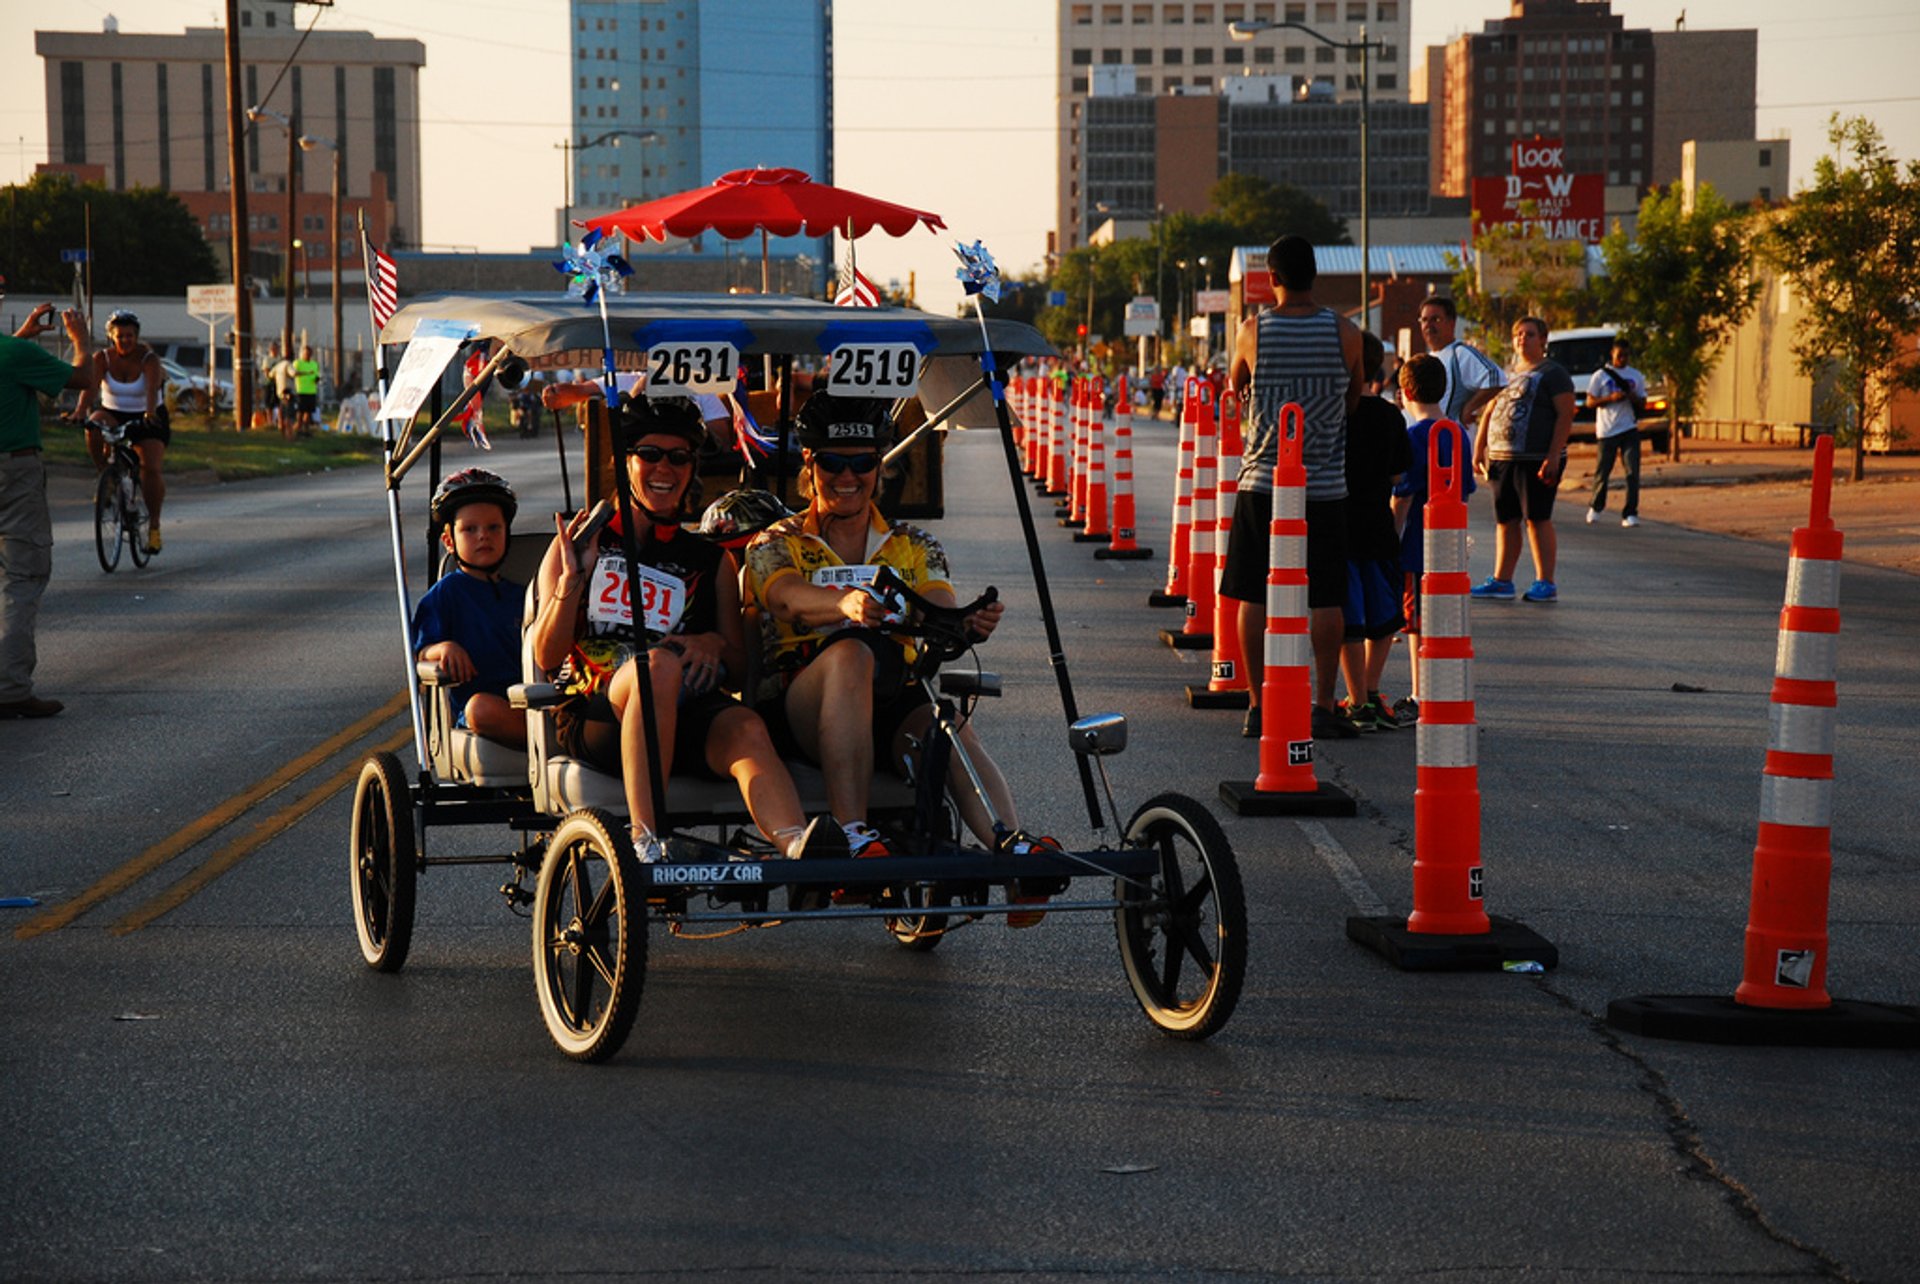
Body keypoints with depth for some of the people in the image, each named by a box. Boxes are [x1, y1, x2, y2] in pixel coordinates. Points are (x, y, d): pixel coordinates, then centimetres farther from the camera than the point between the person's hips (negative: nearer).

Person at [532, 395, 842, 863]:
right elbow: (547, 656, 6)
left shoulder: (711, 561, 22)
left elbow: (740, 662, 19)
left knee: (745, 727, -34)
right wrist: (572, 580, -9)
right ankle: (645, 841, -43)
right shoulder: (581, 545, 16)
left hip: (682, 719, 2)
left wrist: (715, 644, -4)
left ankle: (796, 845, -62)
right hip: (593, 715, -2)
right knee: (659, 662, -36)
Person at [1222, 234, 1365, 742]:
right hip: (1325, 486, 0)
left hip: (1262, 482, 0)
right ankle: (1324, 706, 5)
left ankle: (1258, 707, 7)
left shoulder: (1253, 330, -4)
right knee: (1325, 600, 5)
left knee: (1254, 599, 6)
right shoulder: (1344, 332, -3)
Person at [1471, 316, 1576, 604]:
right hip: (1501, 458, 7)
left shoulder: (1553, 373, -2)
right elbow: (1489, 412, 24)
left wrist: (1553, 456, -19)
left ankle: (1545, 583, -2)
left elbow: (1565, 415, -10)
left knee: (1538, 518, -6)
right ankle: (1501, 581, 12)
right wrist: (1479, 448, 14)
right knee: (1505, 520, 8)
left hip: (1536, 460, -7)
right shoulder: (1507, 375, 20)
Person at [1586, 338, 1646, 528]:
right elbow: (1590, 401, 0)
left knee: (1633, 471, -8)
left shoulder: (1636, 376, 11)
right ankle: (1595, 507, 28)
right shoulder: (1601, 375, 2)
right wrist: (1611, 398, -15)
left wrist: (1634, 398, -9)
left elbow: (1643, 402, 15)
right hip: (1606, 430, -2)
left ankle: (1630, 514, -7)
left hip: (1630, 429, 2)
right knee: (1603, 471, 5)